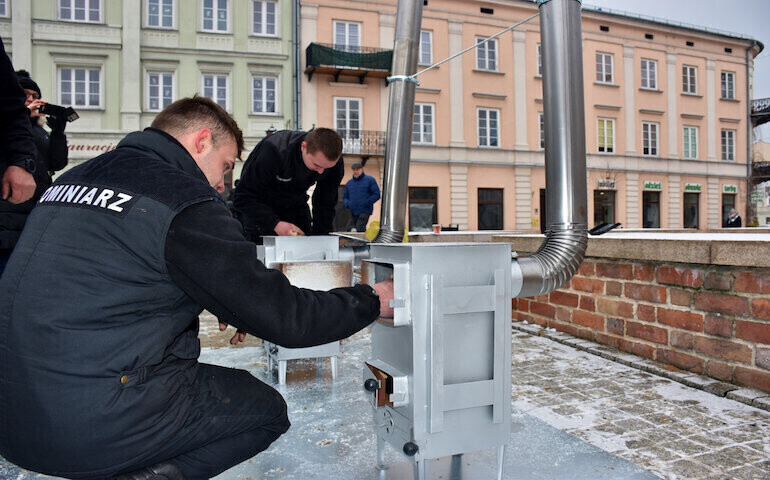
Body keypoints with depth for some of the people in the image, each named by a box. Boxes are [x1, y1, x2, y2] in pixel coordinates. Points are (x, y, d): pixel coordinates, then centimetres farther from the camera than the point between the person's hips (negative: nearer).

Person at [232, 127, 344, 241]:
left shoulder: (335, 163, -21)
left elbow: (326, 204, -8)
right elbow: (243, 198, -30)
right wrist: (275, 224, -41)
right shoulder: (272, 151, -34)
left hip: (296, 208, 4)